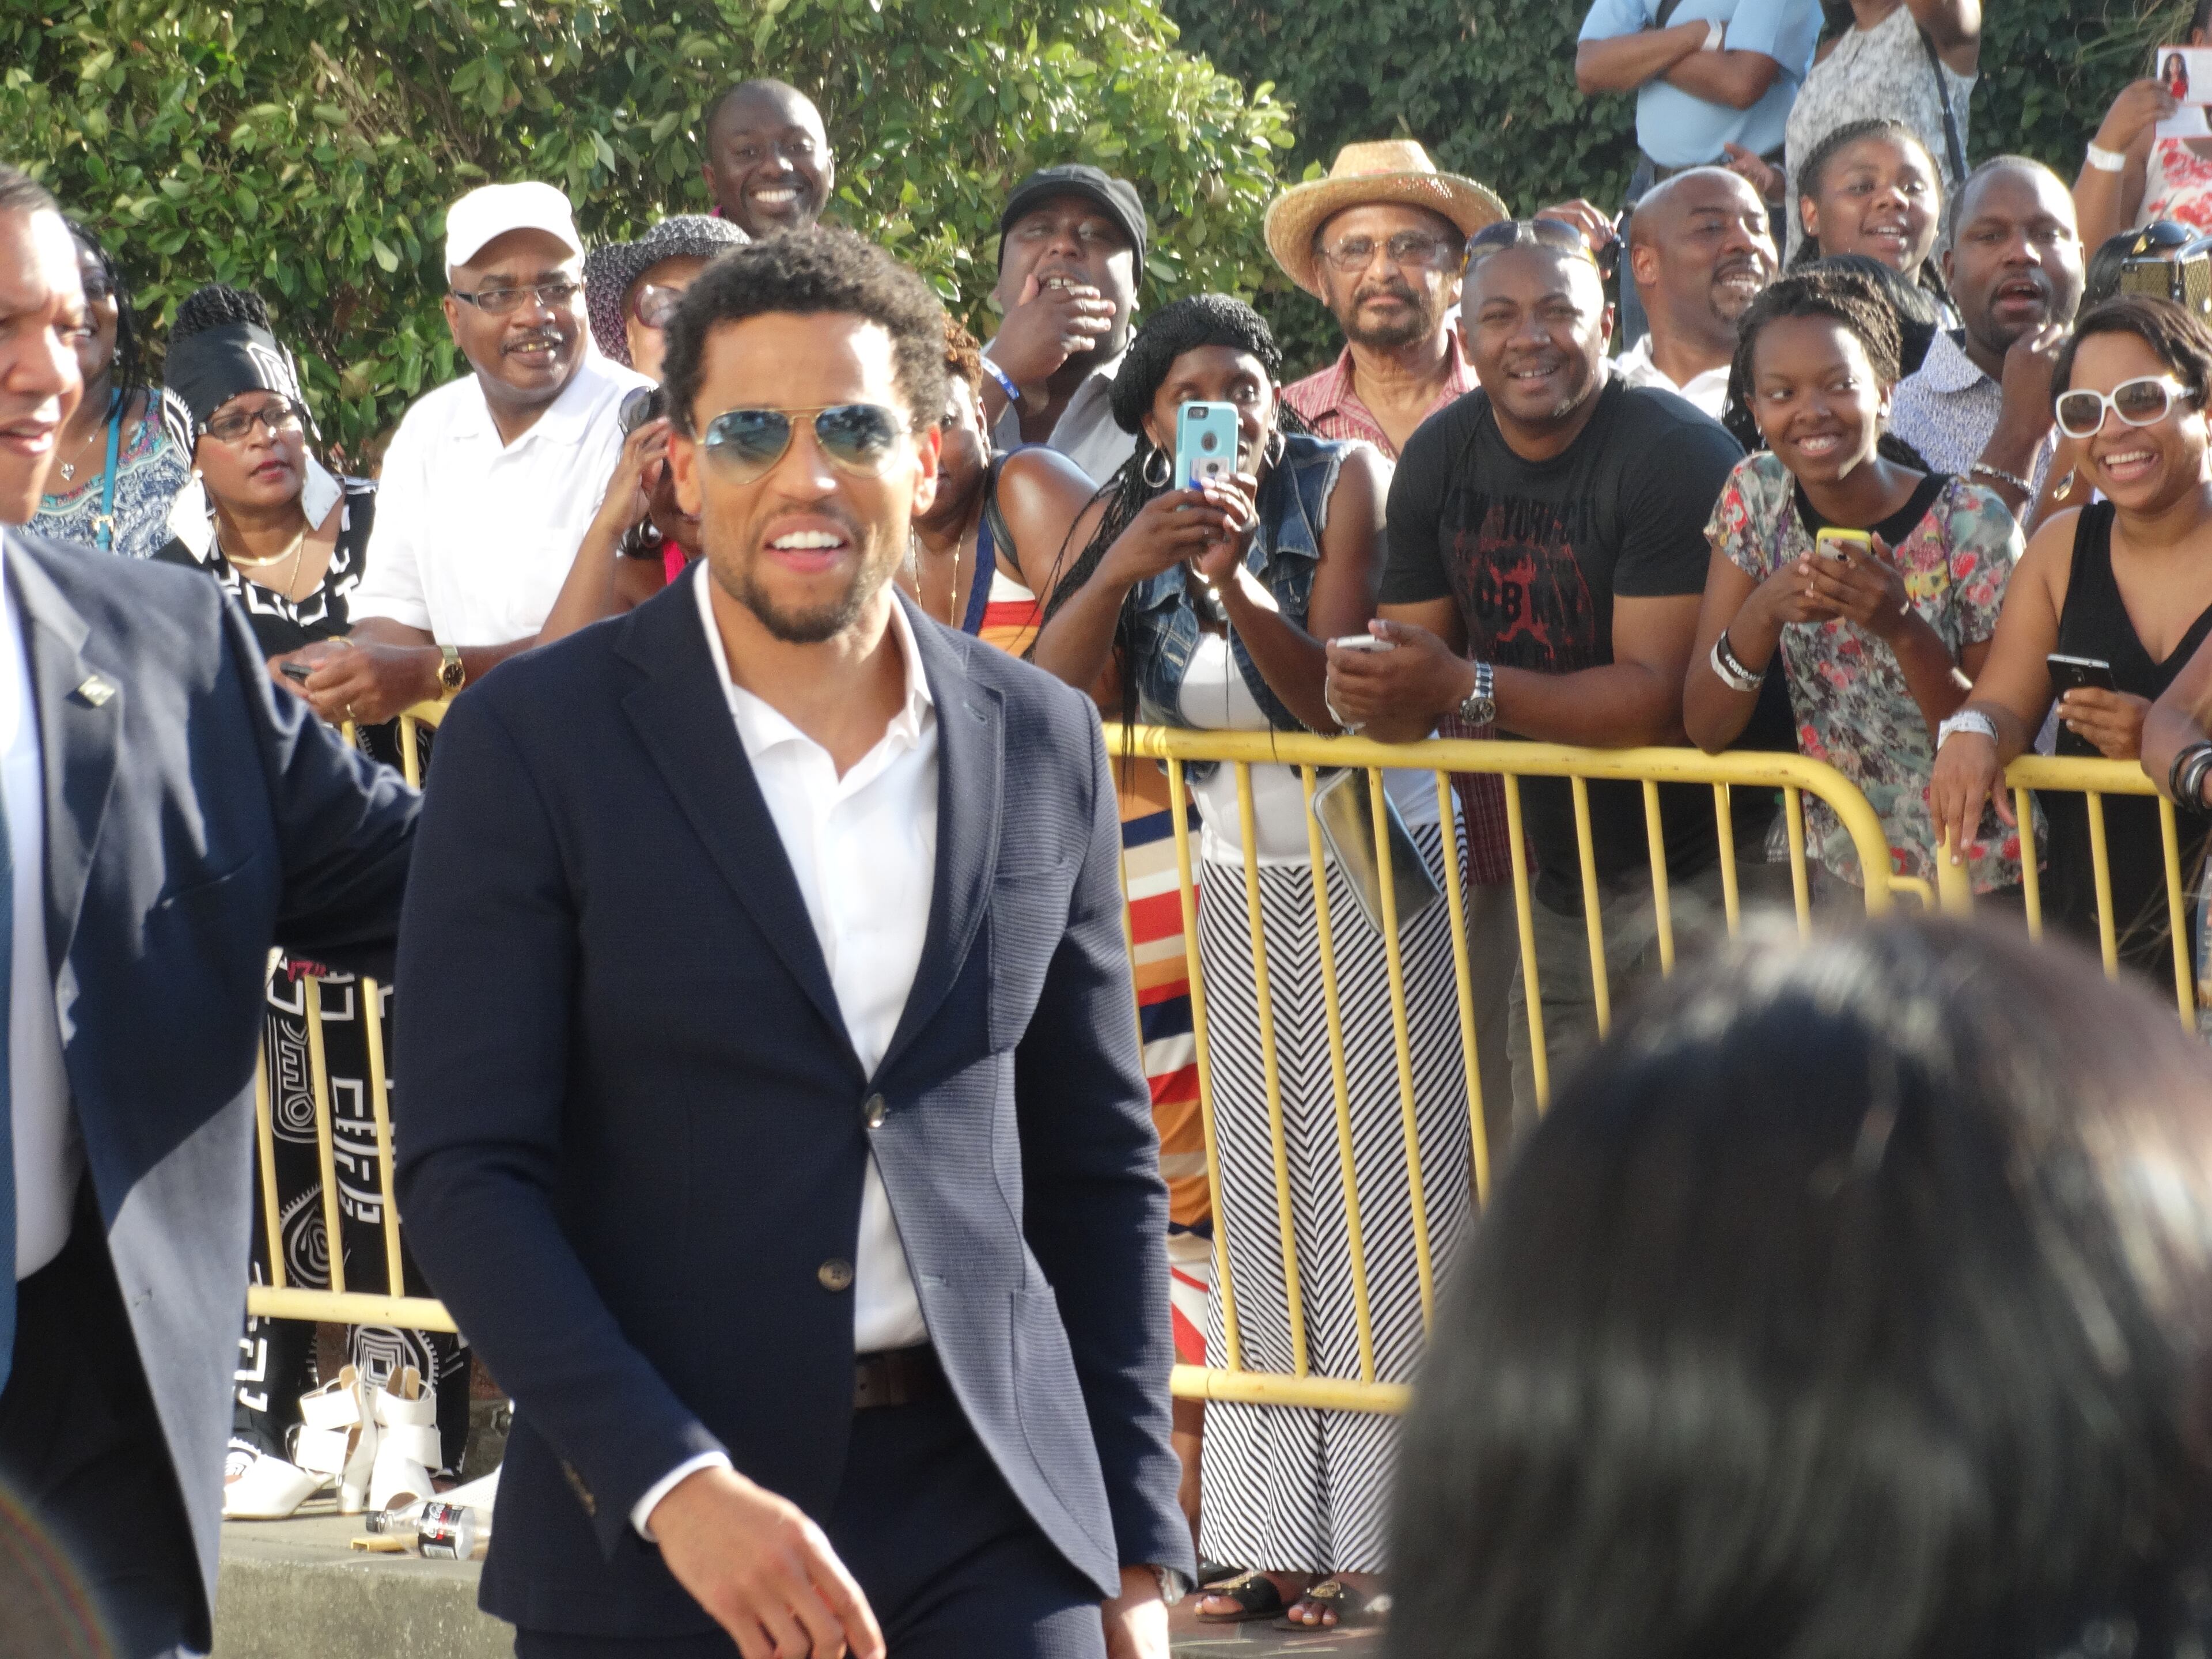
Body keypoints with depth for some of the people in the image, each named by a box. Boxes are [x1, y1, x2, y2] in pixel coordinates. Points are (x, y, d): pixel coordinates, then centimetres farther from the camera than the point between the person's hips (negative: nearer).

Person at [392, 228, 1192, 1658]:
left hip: (990, 1529, 3)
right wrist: (676, 1486, -18)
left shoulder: (1043, 746, 8)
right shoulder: (536, 740, -3)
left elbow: (1103, 1164, 13)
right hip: (648, 1535, -3)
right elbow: (468, 1169, -8)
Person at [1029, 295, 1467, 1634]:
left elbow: (1335, 701, -16)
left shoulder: (1343, 483, -9)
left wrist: (1238, 584, -31)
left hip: (1378, 868, -4)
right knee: (1259, 1197, -1)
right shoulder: (1139, 525, 3)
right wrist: (1121, 572, -27)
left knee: (1380, 1185, -8)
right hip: (1241, 879, 4)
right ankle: (1285, 1538, 1)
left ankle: (1389, 1535, -7)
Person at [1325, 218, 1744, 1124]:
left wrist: (1464, 688, -31)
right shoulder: (1437, 461, 5)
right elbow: (1414, 708, 7)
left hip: (1697, 875, -7)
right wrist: (1377, 695, -16)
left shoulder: (1680, 455, -17)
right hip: (1560, 891, 7)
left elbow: (1660, 698, -24)